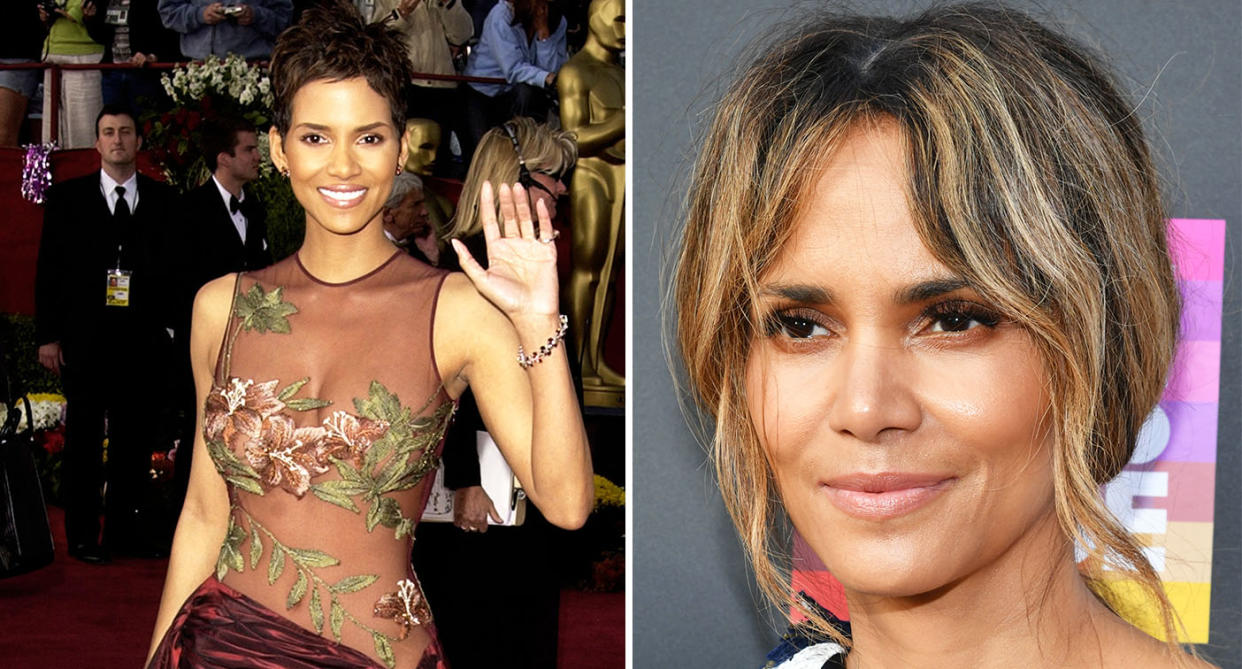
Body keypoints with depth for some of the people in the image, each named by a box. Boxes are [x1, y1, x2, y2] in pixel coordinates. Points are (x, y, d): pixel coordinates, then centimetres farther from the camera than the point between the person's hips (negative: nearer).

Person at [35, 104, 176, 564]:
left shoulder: (162, 200, 7)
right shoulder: (68, 197, 5)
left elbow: (174, 268, 5)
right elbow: (49, 269, 2)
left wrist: (168, 331, -2)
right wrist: (47, 335, -4)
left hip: (141, 339, 1)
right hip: (83, 338, -1)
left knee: (133, 436, 7)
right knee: (84, 438, 4)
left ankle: (126, 526, 18)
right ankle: (82, 535, 12)